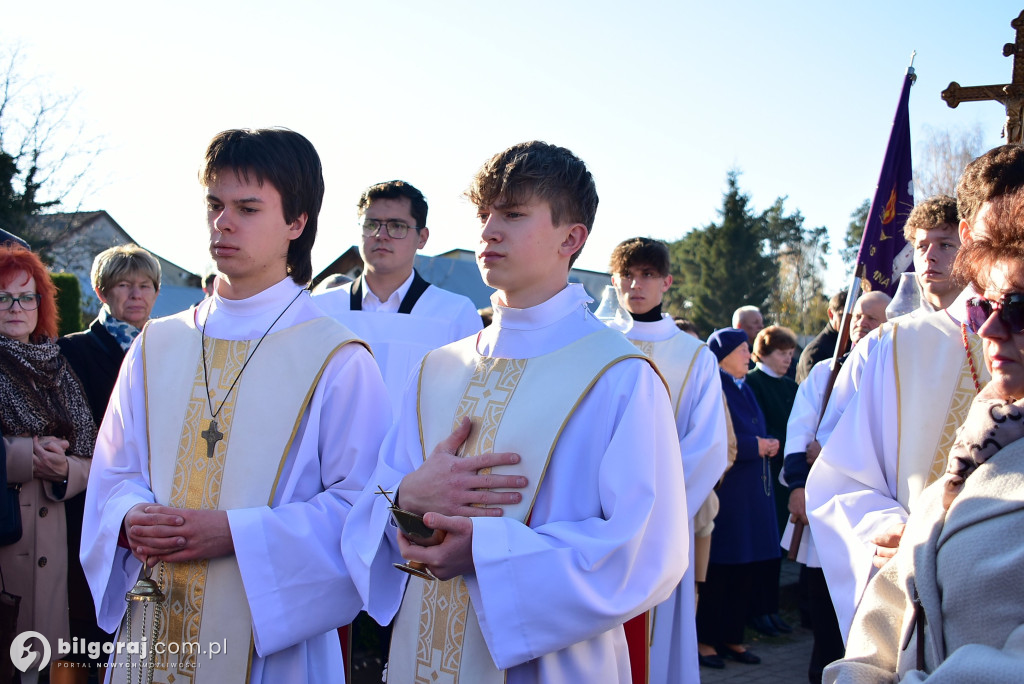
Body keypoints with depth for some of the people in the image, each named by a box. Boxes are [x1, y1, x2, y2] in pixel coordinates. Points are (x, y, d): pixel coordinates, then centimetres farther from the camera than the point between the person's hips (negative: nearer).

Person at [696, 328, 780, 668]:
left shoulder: (745, 389, 17)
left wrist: (767, 445, 2)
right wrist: (754, 446, -14)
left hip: (751, 490, 9)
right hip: (724, 489, -9)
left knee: (745, 567, 10)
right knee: (717, 567, -3)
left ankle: (731, 636, 20)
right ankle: (704, 639, 9)